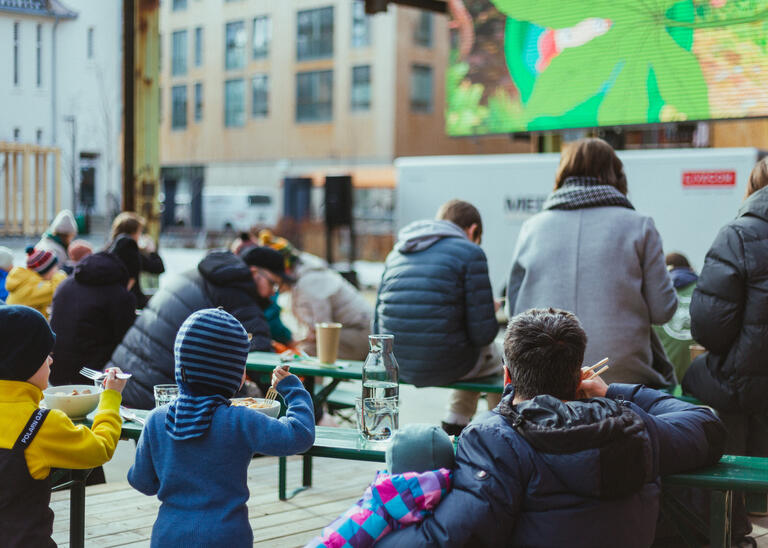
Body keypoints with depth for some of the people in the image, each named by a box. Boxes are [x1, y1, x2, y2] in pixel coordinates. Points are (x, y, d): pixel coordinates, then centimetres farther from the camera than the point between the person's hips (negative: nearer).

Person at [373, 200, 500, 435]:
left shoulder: (396, 253, 12)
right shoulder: (470, 252, -6)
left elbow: (378, 329, 12)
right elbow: (483, 333, -11)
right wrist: (491, 312, 11)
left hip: (398, 366, 6)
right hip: (445, 365, -6)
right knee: (496, 356, 28)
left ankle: (455, 423, 36)